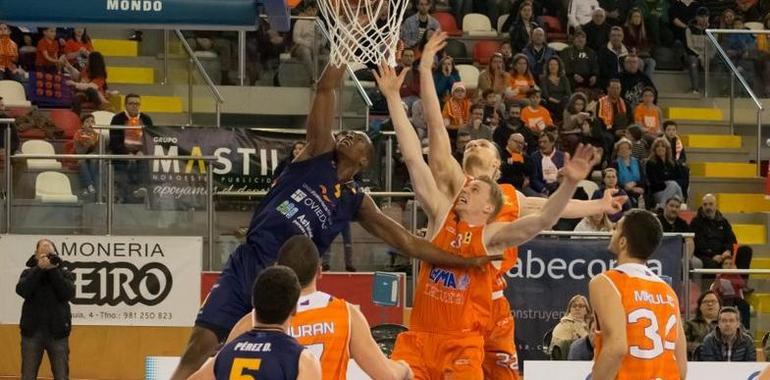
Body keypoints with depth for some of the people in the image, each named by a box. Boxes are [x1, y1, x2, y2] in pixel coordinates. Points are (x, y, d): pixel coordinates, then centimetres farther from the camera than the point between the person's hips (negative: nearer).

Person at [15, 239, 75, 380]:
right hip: (32, 331, 0)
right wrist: (39, 268, -14)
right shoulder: (28, 273, 7)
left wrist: (54, 270, -12)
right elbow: (22, 291, -12)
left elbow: (68, 294, -11)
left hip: (57, 332, 0)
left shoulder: (65, 274, 6)